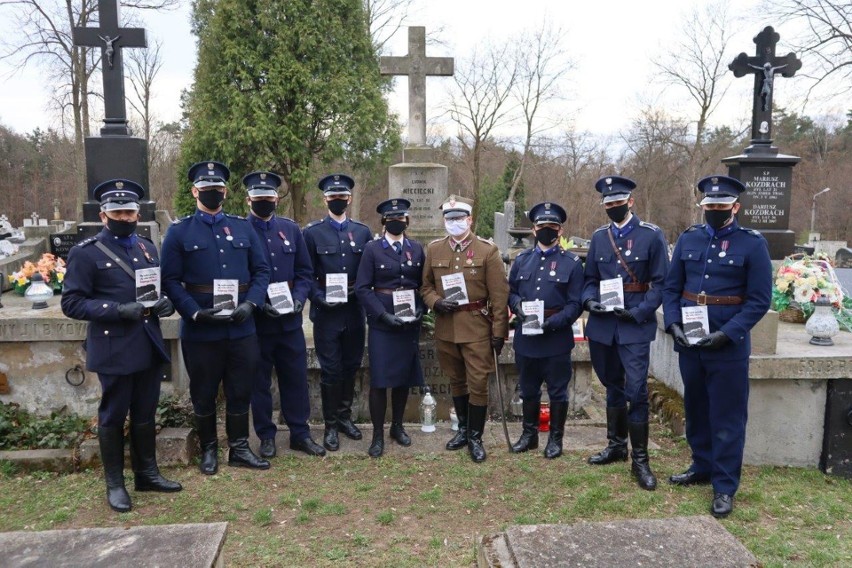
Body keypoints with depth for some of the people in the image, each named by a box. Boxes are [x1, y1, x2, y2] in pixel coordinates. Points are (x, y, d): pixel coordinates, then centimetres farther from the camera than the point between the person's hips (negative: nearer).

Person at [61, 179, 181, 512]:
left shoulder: (148, 248, 11)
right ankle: (114, 483, 21)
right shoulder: (85, 252, -7)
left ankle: (147, 473, 29)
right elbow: (72, 303, -11)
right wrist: (119, 310, -23)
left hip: (149, 347, 5)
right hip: (114, 350, -5)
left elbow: (161, 286, 19)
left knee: (145, 414, 15)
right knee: (113, 417, 7)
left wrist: (166, 302, -5)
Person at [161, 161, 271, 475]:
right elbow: (171, 281, -6)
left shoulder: (244, 227, 7)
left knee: (240, 392, 11)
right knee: (204, 395, 11)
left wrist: (250, 304, -11)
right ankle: (209, 450, 29)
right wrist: (195, 313, -18)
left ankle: (239, 449, 26)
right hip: (200, 331, -2)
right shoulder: (179, 232, 0)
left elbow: (261, 270, 6)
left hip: (242, 328, 2)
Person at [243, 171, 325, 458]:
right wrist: (259, 304, -16)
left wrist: (298, 299, -7)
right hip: (255, 321, -3)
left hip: (290, 319, 3)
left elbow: (305, 271, 9)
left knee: (296, 377, 10)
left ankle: (300, 433, 22)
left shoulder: (291, 229, 7)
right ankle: (266, 436, 22)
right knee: (259, 380, 8)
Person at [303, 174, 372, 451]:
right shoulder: (312, 232, -1)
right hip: (326, 312, -3)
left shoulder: (363, 231, 6)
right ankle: (331, 425, 16)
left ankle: (344, 416, 29)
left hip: (355, 311, 3)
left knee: (351, 366, 13)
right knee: (330, 370, 2)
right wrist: (320, 299, -16)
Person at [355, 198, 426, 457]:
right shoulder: (372, 249, -1)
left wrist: (419, 310, -6)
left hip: (410, 324, 4)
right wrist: (384, 314, -16)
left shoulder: (417, 249, 9)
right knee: (380, 380, -3)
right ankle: (378, 434, 9)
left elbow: (423, 285, 12)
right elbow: (363, 288, -6)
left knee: (405, 377, 11)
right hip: (382, 323, -3)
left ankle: (397, 426, 28)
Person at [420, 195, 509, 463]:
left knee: (478, 383, 0)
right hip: (445, 327, 4)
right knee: (456, 381, 16)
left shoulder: (488, 250, -6)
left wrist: (499, 332, -9)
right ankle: (463, 429, 32)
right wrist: (435, 302, -10)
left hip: (477, 327, -3)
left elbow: (499, 296, -7)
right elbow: (426, 285, 12)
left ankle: (475, 437, 16)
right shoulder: (433, 249, 5)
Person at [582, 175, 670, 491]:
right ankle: (616, 445, 32)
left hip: (636, 325, -4)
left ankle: (640, 459, 7)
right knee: (613, 387, 16)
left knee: (636, 391, -6)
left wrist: (638, 312, -16)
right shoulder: (598, 236, 8)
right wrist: (589, 300, -9)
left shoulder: (652, 235, -4)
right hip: (602, 325, 4)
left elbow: (660, 283, -5)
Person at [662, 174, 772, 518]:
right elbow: (671, 287, 8)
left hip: (728, 346, -4)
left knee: (727, 417, 3)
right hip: (688, 343, 4)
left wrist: (727, 334, -18)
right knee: (696, 410, 17)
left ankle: (724, 486, 14)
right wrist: (673, 324, -8)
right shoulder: (688, 239, 6)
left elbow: (759, 300, -8)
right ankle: (702, 467, 34)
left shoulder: (753, 244, -5)